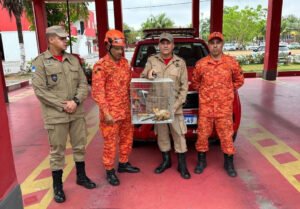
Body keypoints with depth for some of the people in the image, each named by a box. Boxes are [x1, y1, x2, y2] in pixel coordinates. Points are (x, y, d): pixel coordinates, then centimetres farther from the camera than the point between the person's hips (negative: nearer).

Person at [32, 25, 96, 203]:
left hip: (77, 113, 4)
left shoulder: (73, 60, 8)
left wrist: (76, 101, -10)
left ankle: (81, 176, 36)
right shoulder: (40, 61, -5)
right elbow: (39, 90, -10)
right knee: (57, 152, 7)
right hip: (56, 115, -4)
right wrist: (62, 105, -14)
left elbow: (83, 83, 6)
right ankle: (58, 186, 25)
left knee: (80, 146, 16)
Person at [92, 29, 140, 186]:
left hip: (126, 111, 7)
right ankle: (109, 171, 21)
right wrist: (106, 113, -18)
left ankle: (123, 164, 37)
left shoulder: (124, 62, 8)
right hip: (111, 113, -7)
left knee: (127, 138, 18)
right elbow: (97, 92, -15)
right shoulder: (101, 66, -13)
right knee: (110, 143, 4)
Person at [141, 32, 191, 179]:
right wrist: (147, 76, -17)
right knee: (161, 134, 12)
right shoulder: (151, 60, 5)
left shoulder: (180, 63, 2)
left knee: (179, 135, 2)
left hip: (174, 105, -1)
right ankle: (166, 161, 30)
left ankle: (182, 165, 16)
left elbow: (184, 86, 1)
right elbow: (142, 78, 8)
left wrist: (176, 105, -10)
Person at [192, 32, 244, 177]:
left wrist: (227, 91, 5)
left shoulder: (231, 63, -2)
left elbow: (239, 80, 12)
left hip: (224, 108, 0)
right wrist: (204, 92, 7)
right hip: (205, 107, 1)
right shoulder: (201, 64, -1)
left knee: (227, 136, 7)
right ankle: (201, 161, 29)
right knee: (202, 135, 9)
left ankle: (229, 164, 26)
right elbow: (195, 82, 15)